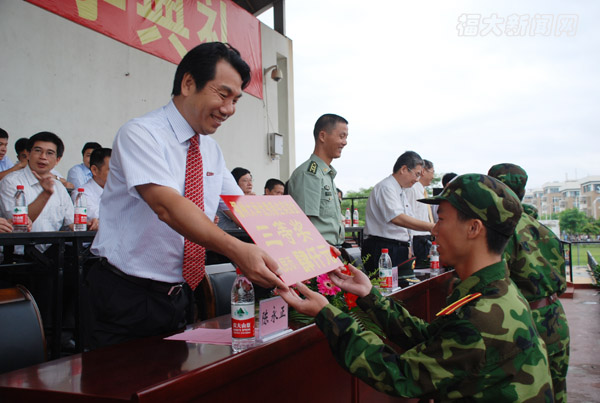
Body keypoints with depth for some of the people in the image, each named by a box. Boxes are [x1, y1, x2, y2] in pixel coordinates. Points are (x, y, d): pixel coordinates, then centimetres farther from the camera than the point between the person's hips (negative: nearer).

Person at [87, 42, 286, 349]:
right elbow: (167, 205, -30)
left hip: (179, 297, 7)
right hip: (128, 299, -6)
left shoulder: (211, 150, 7)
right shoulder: (140, 134, -16)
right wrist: (236, 249, -42)